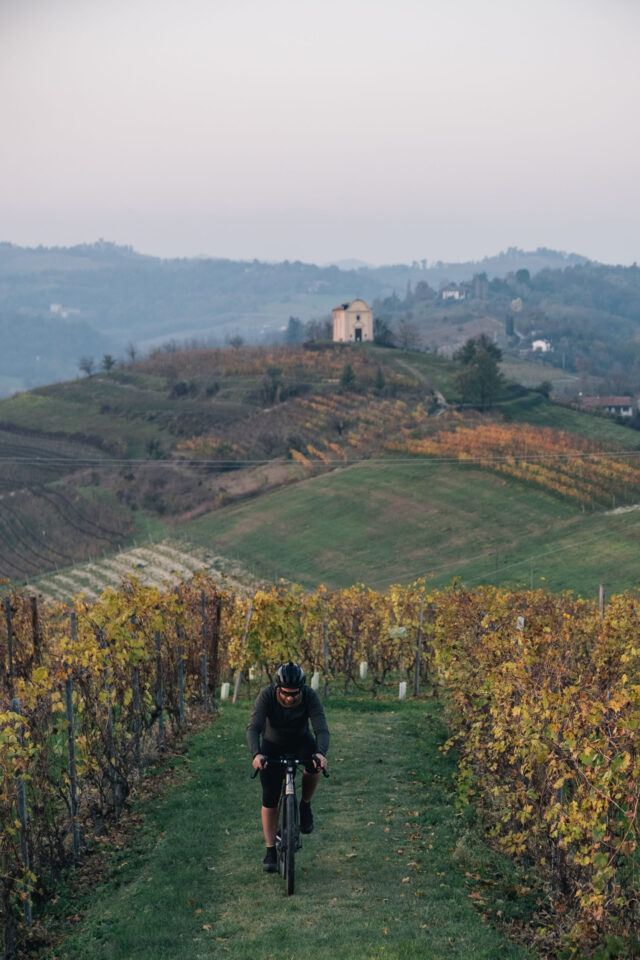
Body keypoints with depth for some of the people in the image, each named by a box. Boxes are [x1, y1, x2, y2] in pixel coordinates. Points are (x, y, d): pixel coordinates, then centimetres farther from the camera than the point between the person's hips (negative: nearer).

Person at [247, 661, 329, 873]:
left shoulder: (310, 696, -29)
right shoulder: (266, 695, -30)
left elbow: (321, 729, -36)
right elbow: (253, 728, -37)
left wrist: (321, 753, -56)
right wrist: (256, 754, -55)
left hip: (301, 741, 0)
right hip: (273, 745, 0)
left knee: (314, 765, -33)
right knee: (270, 797, -7)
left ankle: (305, 806, -5)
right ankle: (270, 851, 6)